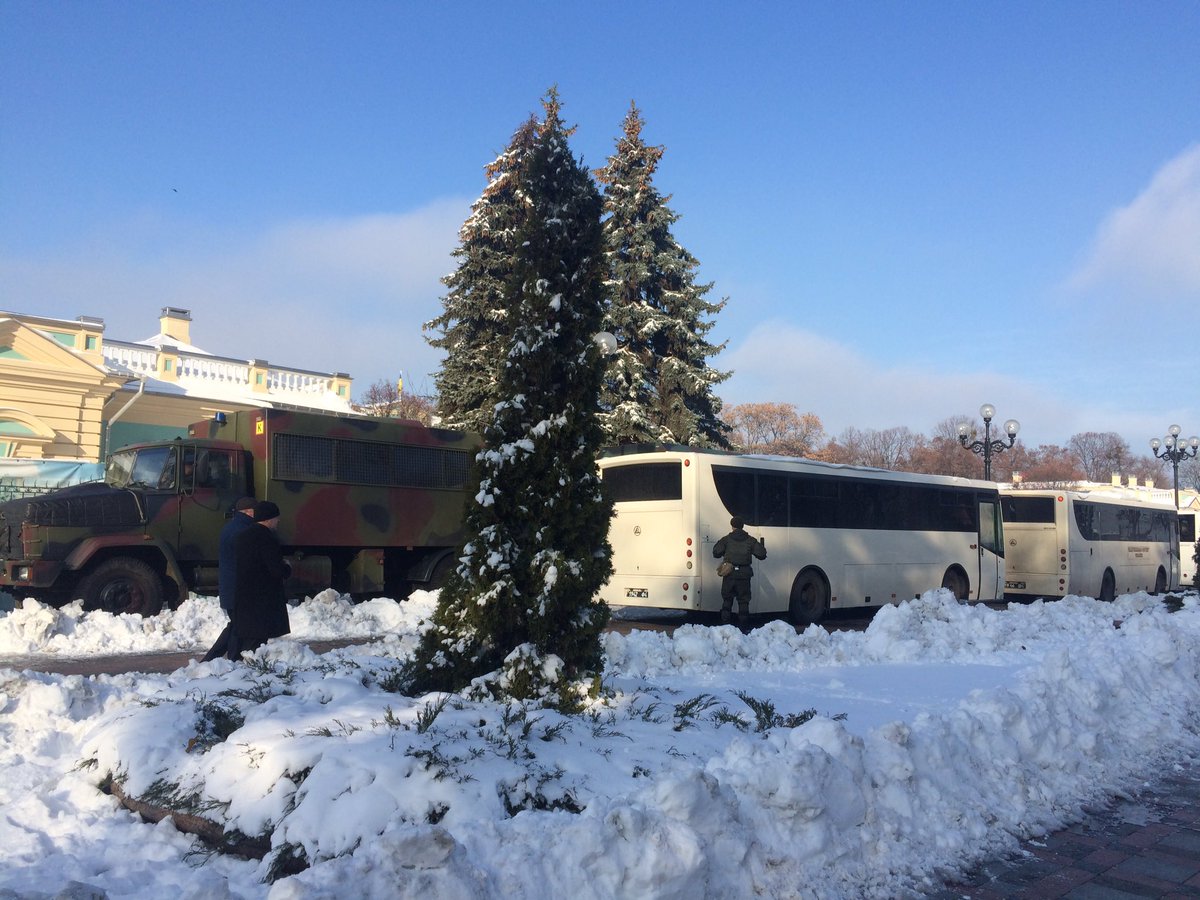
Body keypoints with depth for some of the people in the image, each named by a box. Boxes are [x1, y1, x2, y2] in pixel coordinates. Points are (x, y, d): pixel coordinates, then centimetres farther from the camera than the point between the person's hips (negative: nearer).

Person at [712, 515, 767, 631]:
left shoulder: (726, 539, 0)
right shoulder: (750, 541, 3)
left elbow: (716, 553, -2)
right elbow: (761, 554, 3)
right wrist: (762, 546, 25)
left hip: (729, 573, 0)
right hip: (744, 574, 0)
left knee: (727, 600, 12)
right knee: (743, 601, 7)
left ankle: (724, 624, 8)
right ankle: (744, 627, 6)